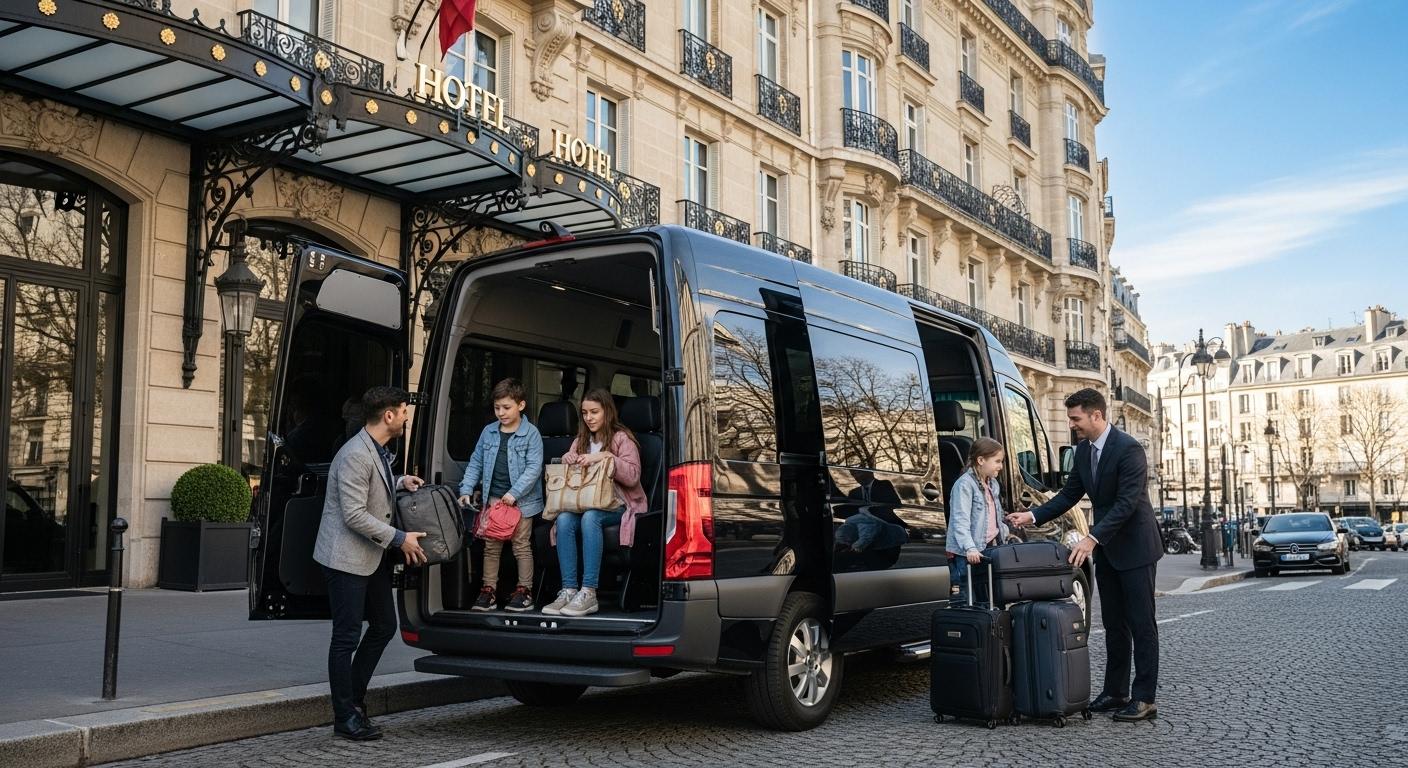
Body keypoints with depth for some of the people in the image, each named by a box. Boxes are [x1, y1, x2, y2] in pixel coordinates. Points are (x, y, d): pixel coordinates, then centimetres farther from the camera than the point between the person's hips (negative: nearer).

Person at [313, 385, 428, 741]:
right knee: (347, 637, -1)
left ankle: (354, 699, 26)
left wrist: (400, 482, 7)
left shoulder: (379, 452, 9)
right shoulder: (355, 455, -22)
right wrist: (399, 539, -19)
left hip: (373, 555, 10)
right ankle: (345, 717, 9)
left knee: (384, 626, 15)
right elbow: (354, 515, -24)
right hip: (347, 556, -10)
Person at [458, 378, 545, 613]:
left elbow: (534, 468, -12)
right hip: (493, 497, 4)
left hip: (521, 500, -4)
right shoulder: (488, 432, 7)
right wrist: (467, 489, 0)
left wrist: (514, 493, -19)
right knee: (491, 546, 9)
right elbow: (475, 463, 11)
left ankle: (524, 591, 14)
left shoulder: (531, 434, -7)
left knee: (521, 546, 4)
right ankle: (489, 591, 17)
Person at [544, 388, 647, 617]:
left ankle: (588, 594, -39)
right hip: (585, 503, 5)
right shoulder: (580, 440, 19)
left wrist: (607, 457, -20)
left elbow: (633, 476, -8)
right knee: (564, 519, -29)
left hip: (617, 506, -5)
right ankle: (568, 591, -32)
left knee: (590, 517, -37)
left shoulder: (622, 438, 2)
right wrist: (566, 460, -4)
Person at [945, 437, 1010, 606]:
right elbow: (960, 521, -23)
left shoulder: (993, 485, 14)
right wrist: (970, 548, -33)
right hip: (967, 554, -8)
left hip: (991, 548, 8)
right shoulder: (964, 484, -14)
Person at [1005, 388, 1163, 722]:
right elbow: (1070, 493, 9)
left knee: (1141, 624, -3)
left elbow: (1126, 503, -26)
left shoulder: (1128, 449, -20)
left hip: (1134, 547, -8)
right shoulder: (1083, 450, 5)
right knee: (1114, 624, 12)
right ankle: (1116, 692, 19)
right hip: (1106, 549, 8)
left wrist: (1092, 538, -31)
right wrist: (1033, 516, -3)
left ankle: (1144, 699, 1)